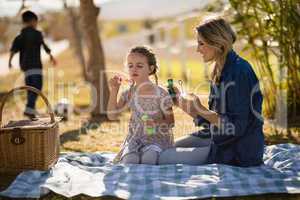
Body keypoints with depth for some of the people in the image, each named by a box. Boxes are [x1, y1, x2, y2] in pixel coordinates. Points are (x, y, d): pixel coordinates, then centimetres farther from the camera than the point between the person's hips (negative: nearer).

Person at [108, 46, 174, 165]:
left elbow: (170, 122, -2)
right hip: (135, 138, 3)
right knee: (129, 159, -27)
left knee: (148, 157, -32)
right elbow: (112, 116, 1)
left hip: (157, 138, -2)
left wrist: (156, 123, -23)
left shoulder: (161, 94, -8)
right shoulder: (129, 94, 3)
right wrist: (114, 91, -7)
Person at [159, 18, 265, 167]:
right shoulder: (220, 71, 9)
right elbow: (213, 119, 11)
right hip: (221, 139, 10)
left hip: (240, 151, -10)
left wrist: (201, 110, -22)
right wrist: (182, 103, 4)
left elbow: (237, 126, -23)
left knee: (165, 159, -14)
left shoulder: (239, 71, -20)